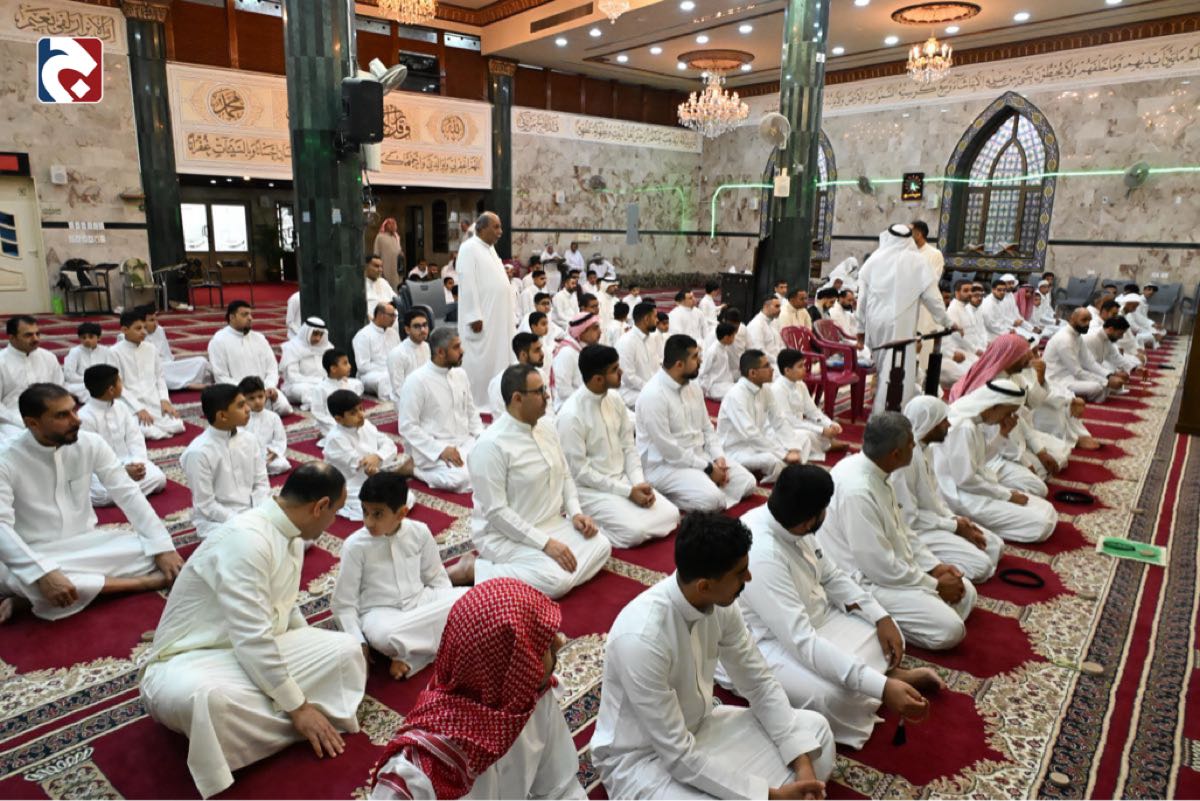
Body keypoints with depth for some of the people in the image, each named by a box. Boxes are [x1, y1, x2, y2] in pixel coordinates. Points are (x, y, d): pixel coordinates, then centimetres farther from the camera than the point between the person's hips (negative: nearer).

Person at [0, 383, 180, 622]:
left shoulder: (91, 443, -5)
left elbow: (128, 493, -5)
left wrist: (163, 547, -15)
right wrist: (43, 573, -40)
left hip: (88, 543, 4)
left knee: (152, 551, -20)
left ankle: (32, 595, -17)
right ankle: (142, 581, -22)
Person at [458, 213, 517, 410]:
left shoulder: (490, 248, 15)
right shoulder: (469, 248, -12)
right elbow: (467, 283, -18)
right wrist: (474, 316, -22)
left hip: (497, 315, 9)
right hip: (480, 316, -9)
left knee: (496, 357, 11)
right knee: (479, 359, -3)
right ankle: (475, 404, 5)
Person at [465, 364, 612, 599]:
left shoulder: (547, 430, 4)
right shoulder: (491, 445, -22)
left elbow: (565, 476, 15)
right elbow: (496, 511, -23)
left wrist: (576, 512, -3)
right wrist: (545, 543, -24)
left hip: (552, 523, 8)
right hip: (506, 535, -8)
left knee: (600, 546, -5)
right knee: (556, 581, -25)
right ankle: (477, 569, -9)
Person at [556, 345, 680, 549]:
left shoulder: (615, 398, 1)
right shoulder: (570, 416, -22)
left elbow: (628, 446, 7)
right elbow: (579, 472, -18)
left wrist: (639, 482, -9)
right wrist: (627, 491, -18)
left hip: (623, 479, 8)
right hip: (590, 489, -8)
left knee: (670, 515, -4)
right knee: (635, 531, -26)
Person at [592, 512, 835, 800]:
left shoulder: (719, 604, -14)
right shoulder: (642, 638, -35)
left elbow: (760, 684, -1)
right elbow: (678, 756, -28)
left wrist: (803, 764, -11)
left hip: (698, 728, 7)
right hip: (639, 759, -7)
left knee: (814, 728, 0)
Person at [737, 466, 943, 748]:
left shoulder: (787, 523, -8)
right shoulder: (761, 553, -34)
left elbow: (831, 576, 6)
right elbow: (802, 642, -37)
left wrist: (882, 617, -5)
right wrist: (882, 687, -38)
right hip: (766, 646, -9)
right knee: (835, 697, -31)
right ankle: (888, 676, -6)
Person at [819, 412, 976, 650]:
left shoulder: (870, 468, -2)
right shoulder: (857, 490, -31)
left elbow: (899, 528, 13)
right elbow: (880, 567, -26)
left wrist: (934, 566, 4)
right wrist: (935, 585, -13)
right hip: (866, 581, -10)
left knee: (966, 593, 12)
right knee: (949, 629, -16)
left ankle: (890, 618, 10)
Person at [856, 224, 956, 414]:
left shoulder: (873, 260, 2)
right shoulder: (915, 261, -4)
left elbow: (863, 297, 4)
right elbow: (930, 295, -1)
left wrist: (861, 327, 14)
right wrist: (947, 322, 11)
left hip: (875, 322, 4)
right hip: (900, 324, -3)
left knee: (882, 366, 18)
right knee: (897, 369, 1)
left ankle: (881, 407, 28)